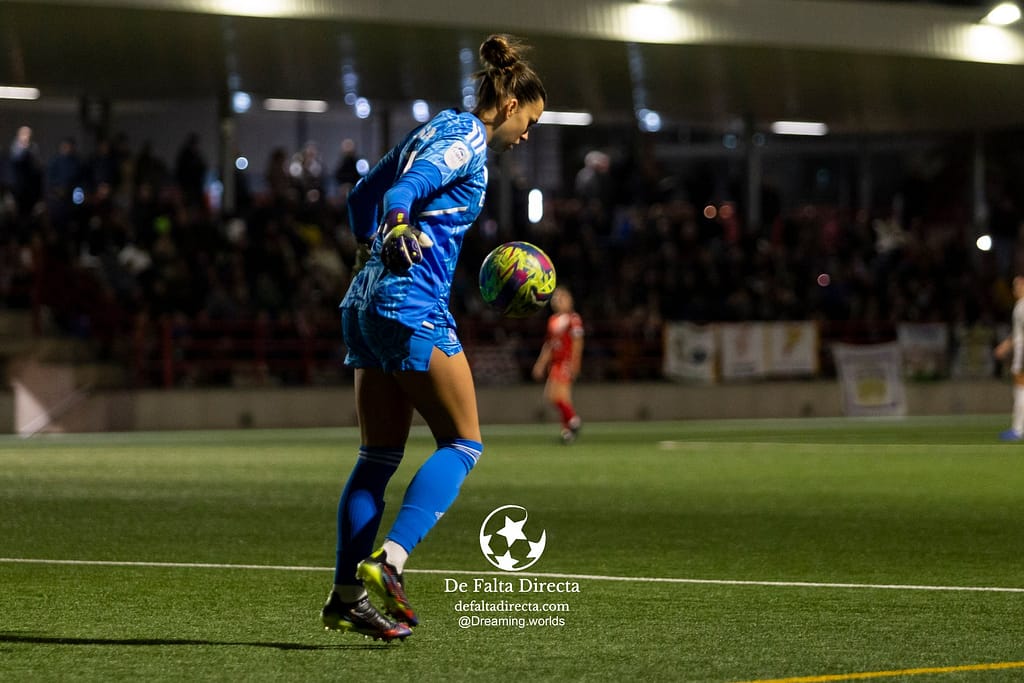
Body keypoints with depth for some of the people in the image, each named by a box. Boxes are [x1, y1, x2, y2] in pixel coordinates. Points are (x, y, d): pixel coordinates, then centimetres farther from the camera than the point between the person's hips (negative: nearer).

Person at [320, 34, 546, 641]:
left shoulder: (438, 130, 19)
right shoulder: (468, 141, -8)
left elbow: (362, 196, 29)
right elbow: (402, 192, -25)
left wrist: (370, 252, 40)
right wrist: (397, 231, -44)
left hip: (366, 304, 10)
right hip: (414, 306, -10)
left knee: (380, 454, 11)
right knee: (463, 442, -3)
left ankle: (346, 596, 8)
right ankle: (389, 559, -17)